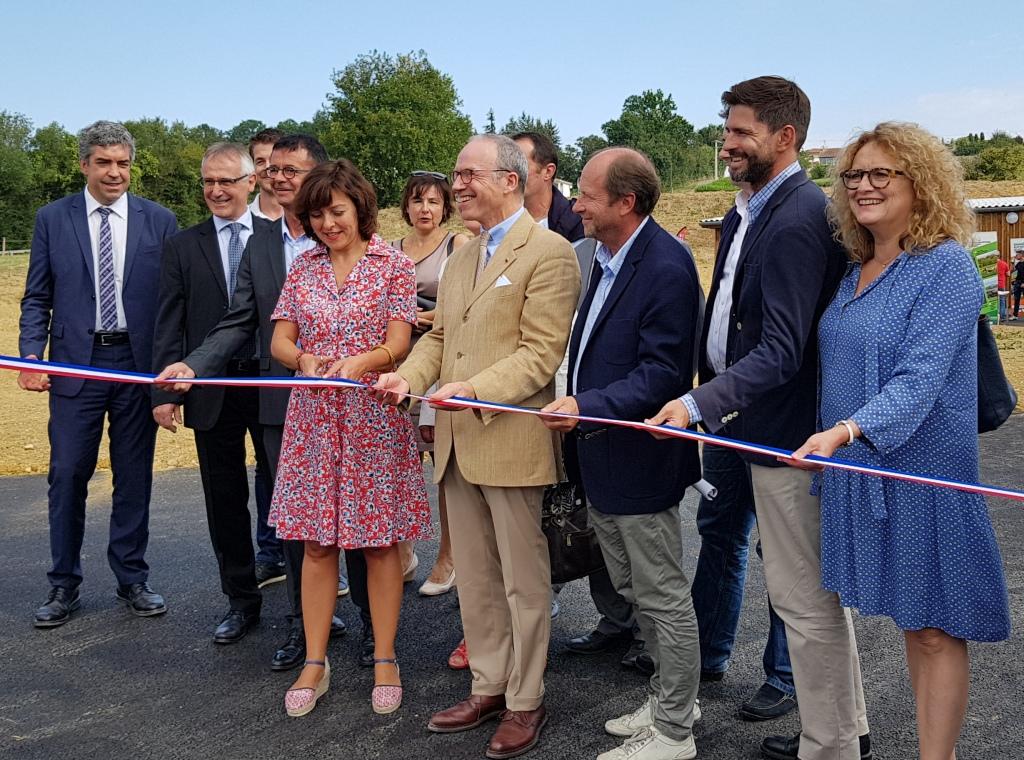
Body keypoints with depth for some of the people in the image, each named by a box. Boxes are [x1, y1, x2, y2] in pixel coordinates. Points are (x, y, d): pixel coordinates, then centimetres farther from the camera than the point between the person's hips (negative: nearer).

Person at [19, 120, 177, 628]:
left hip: (138, 363, 0)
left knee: (134, 477, 8)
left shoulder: (159, 221, 4)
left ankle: (132, 580, 22)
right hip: (74, 364, 0)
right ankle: (64, 586, 16)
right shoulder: (52, 219, 4)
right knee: (67, 476, 2)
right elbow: (37, 298, 6)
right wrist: (31, 354, -8)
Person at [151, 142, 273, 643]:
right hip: (211, 391, 2)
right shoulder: (183, 246, 7)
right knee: (225, 501, 10)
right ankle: (241, 601, 23)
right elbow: (169, 324, 4)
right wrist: (164, 391, -3)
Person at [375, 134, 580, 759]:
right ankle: (489, 687, 30)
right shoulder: (462, 257, 17)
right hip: (457, 444, 8)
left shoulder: (548, 254, -10)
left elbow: (541, 353, -16)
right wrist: (408, 377, -1)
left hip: (511, 443, -8)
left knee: (524, 582, 6)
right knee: (474, 578, 16)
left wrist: (474, 389, -27)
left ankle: (525, 702, 19)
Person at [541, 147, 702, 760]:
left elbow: (661, 372, -24)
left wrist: (589, 406, -32)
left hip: (640, 461, -10)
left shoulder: (666, 269, -20)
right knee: (633, 591, 21)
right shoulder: (609, 258, 9)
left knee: (664, 598, 5)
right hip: (602, 458, 10)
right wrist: (577, 411, 12)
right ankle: (671, 699, 38)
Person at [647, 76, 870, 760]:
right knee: (819, 589, 20)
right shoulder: (749, 212, 11)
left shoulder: (797, 220, -20)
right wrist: (710, 402, 13)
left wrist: (700, 402, -32)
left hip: (788, 434, -10)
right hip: (765, 427, 10)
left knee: (805, 598, 1)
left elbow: (782, 351, -25)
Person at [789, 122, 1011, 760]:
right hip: (855, 466, 7)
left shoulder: (947, 267, -12)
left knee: (934, 628, 2)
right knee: (909, 619, 15)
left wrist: (846, 431, -34)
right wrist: (834, 441, 8)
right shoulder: (856, 272, 11)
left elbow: (919, 379, -22)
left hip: (921, 467, -7)